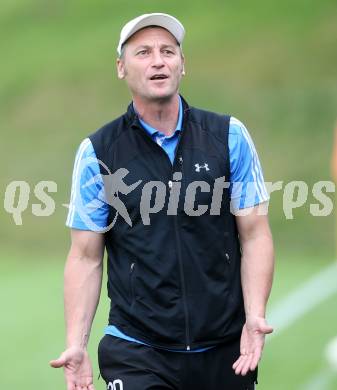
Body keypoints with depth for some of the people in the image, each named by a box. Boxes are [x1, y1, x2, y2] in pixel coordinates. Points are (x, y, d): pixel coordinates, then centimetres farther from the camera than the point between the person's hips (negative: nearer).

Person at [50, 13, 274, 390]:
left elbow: (254, 235, 1)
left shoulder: (229, 136, 3)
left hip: (226, 346, 1)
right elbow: (86, 256, 1)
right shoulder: (97, 152, 1)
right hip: (136, 353, -1)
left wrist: (255, 316, -12)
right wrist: (76, 344, -9)